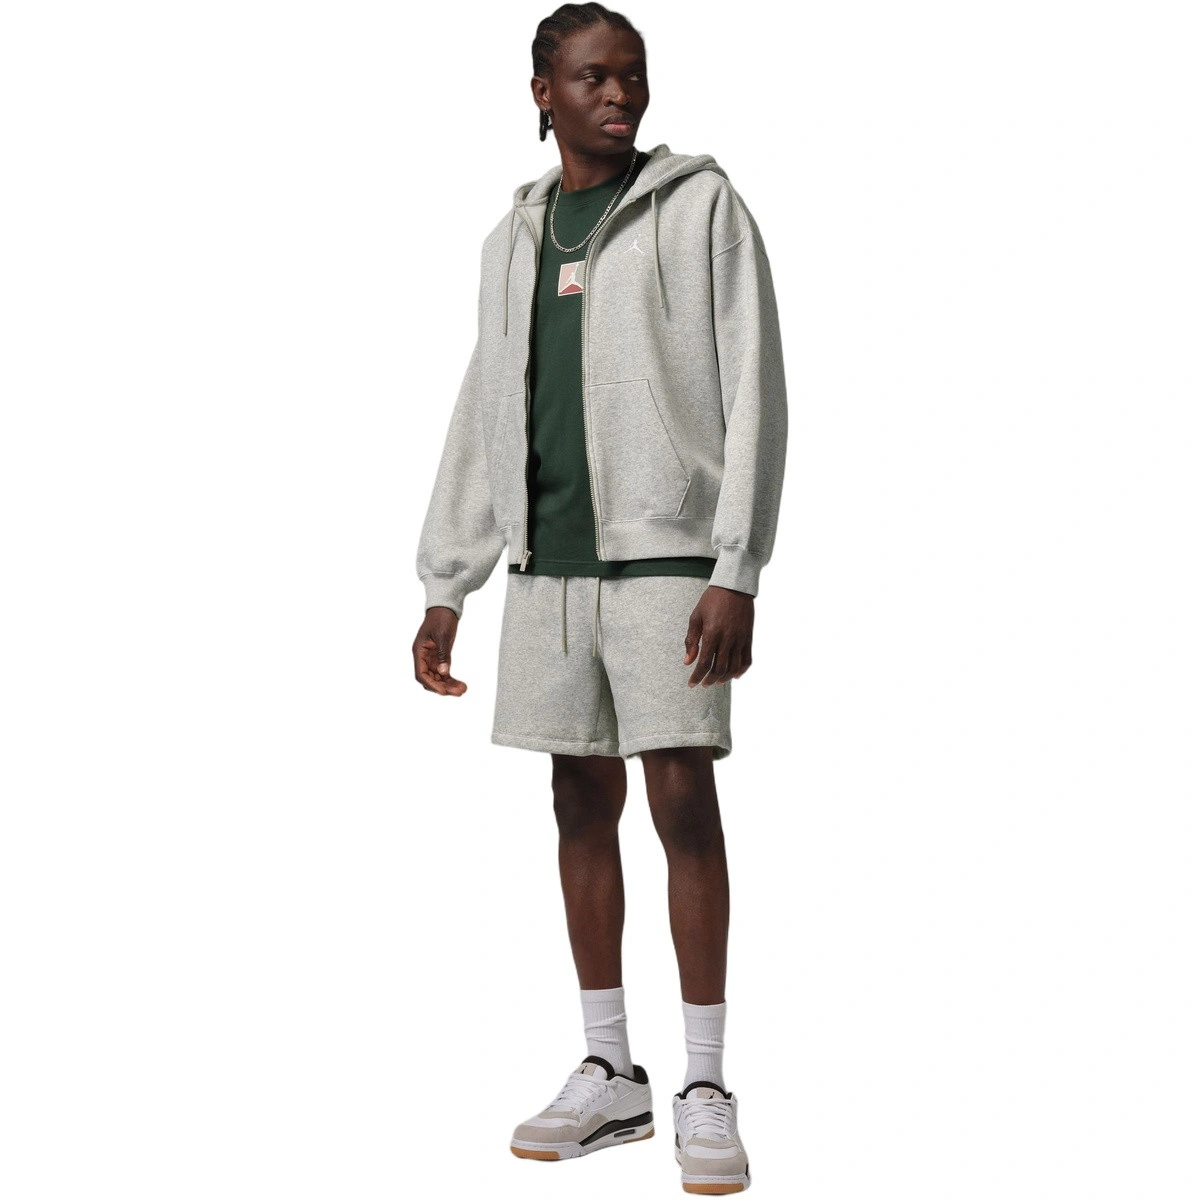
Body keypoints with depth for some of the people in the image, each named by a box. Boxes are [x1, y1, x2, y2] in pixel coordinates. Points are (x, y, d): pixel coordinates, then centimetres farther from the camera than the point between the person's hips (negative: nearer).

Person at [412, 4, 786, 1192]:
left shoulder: (701, 204, -1)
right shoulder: (514, 236, 14)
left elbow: (753, 391, -7)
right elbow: (483, 420, 16)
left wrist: (736, 571, -15)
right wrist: (441, 591, 12)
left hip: (664, 551, -5)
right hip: (549, 557, 5)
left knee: (683, 802, -6)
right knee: (582, 804, 7)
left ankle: (705, 1086, 2)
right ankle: (610, 1073, 16)